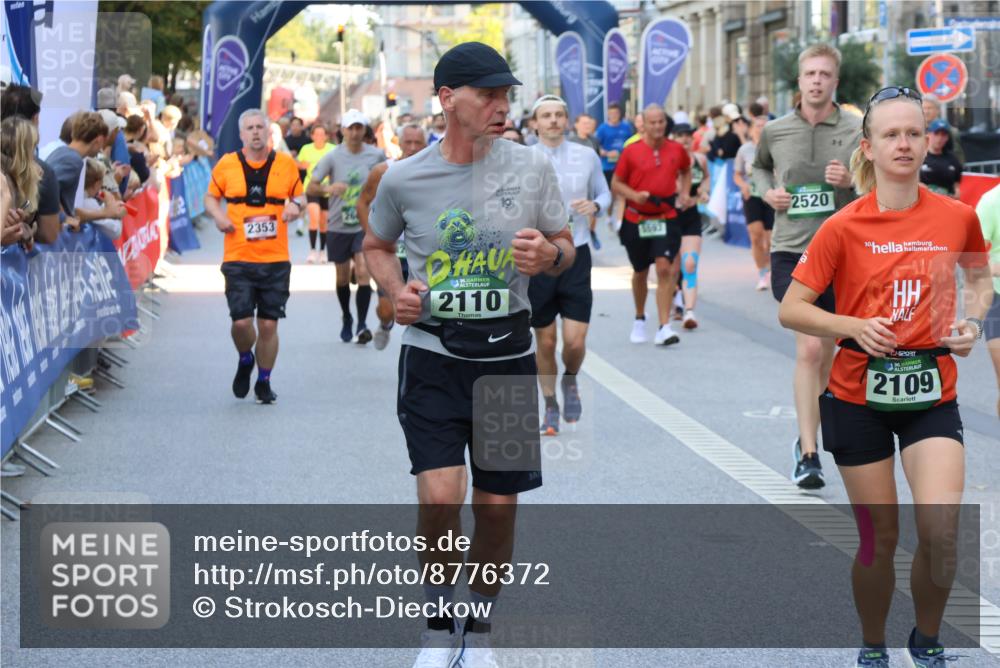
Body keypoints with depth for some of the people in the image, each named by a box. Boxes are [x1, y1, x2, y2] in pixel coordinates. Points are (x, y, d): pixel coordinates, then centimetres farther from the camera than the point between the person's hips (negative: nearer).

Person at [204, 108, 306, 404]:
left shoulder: (286, 164, 4)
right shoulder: (226, 165, 2)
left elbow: (300, 195, 16)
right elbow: (211, 197, 15)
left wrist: (297, 205, -7)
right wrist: (217, 215, -5)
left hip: (276, 259, 1)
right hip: (238, 258, -1)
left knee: (269, 324, 2)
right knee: (241, 321, -8)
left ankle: (264, 382, 20)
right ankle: (245, 360, 25)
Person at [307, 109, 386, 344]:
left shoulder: (376, 155, -3)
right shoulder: (332, 157, -6)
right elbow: (310, 188, -11)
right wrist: (328, 188, -30)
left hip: (365, 225, -1)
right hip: (338, 226, 1)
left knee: (363, 272, -16)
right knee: (343, 277, 11)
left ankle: (362, 325, -12)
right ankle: (346, 319, 34)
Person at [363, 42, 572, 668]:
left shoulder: (533, 167, -3)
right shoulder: (404, 179, -4)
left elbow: (565, 249, 9)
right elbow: (377, 246, 14)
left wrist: (549, 254, -15)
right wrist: (396, 288, -6)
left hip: (507, 353, 2)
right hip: (432, 353, -1)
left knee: (498, 506, 6)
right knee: (439, 498, -15)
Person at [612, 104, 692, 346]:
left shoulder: (676, 150, 1)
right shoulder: (631, 151, -6)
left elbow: (686, 170, 23)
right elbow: (616, 184, 1)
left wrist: (684, 193, 7)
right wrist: (634, 195, -17)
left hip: (666, 219, 0)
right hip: (636, 220, 0)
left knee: (665, 269, -15)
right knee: (640, 272, 14)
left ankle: (664, 328, -16)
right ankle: (639, 319, 38)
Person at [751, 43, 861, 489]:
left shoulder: (856, 133, -1)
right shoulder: (775, 131, 4)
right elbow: (759, 167, 26)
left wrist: (851, 183, -16)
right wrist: (767, 192, 5)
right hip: (790, 251, -1)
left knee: (825, 352, 12)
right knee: (809, 347, -15)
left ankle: (807, 439, 34)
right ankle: (808, 453, -13)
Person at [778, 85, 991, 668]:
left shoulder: (958, 216, -1)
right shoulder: (844, 227, -7)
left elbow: (981, 276, 20)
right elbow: (792, 309, -3)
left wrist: (973, 320, 0)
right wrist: (857, 326, -18)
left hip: (932, 393, 1)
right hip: (859, 395, -1)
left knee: (941, 532, -14)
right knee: (880, 538, 6)